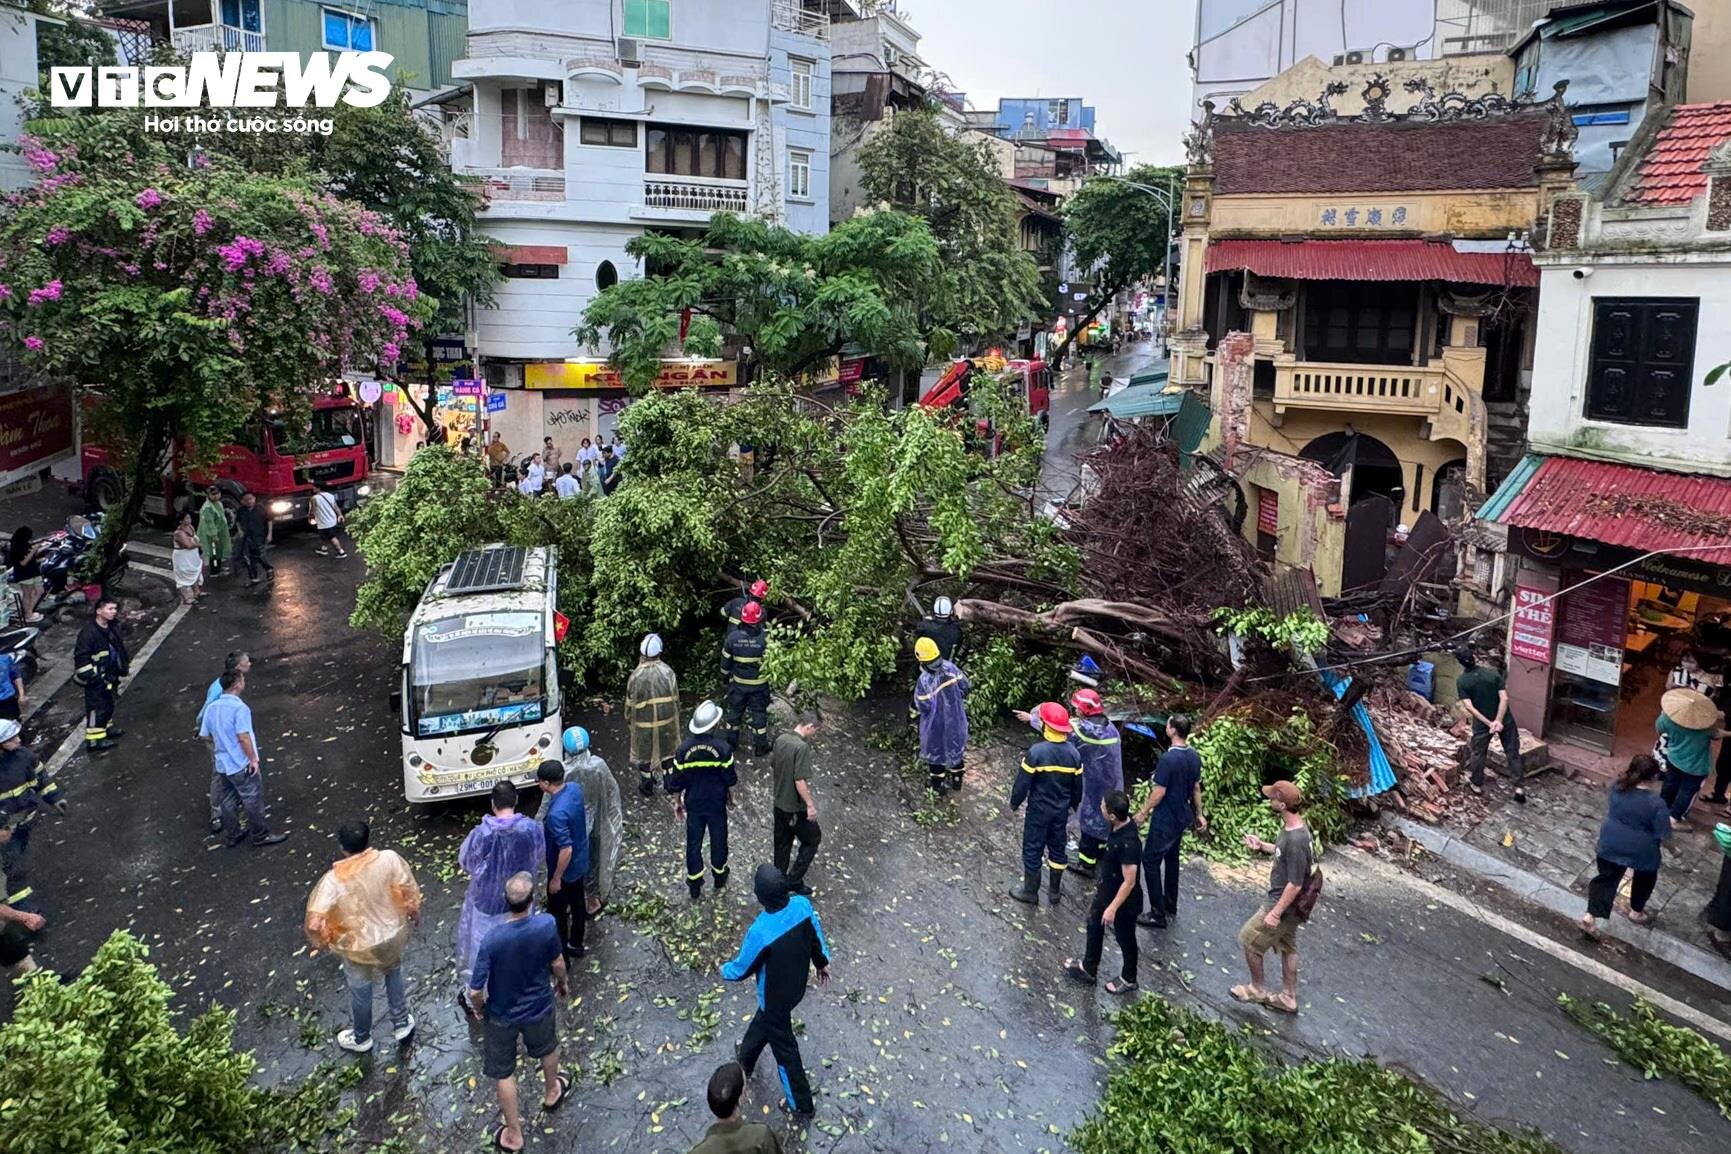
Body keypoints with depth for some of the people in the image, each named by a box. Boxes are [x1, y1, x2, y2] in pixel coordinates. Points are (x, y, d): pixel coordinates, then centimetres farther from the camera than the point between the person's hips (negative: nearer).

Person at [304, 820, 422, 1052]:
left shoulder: (334, 879, -28)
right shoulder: (389, 859, -24)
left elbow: (314, 923, -29)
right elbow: (409, 892, -14)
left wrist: (318, 941, -7)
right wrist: (415, 914, 6)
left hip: (359, 946, -2)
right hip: (392, 935, 2)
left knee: (360, 992, 25)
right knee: (394, 975, 32)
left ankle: (361, 1038, 49)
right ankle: (402, 1025, 45)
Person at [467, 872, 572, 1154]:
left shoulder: (492, 940, -33)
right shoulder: (547, 924, -29)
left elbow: (475, 992, -24)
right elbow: (557, 963, -10)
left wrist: (479, 1008, -1)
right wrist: (562, 982, 12)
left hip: (502, 1016, -2)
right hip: (539, 1007, 2)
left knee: (503, 1073, 21)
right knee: (547, 1048, 33)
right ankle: (552, 1093, 59)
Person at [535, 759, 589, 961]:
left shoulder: (557, 813, -37)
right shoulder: (575, 789, -12)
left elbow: (566, 850, -31)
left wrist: (556, 879, -18)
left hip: (565, 869, -8)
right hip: (581, 862, 8)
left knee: (557, 913, 14)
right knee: (578, 903, 25)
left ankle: (561, 956, 31)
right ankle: (576, 945, 46)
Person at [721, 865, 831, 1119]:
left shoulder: (760, 932, -39)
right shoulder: (802, 904, -23)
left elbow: (742, 969, -19)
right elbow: (816, 935, -2)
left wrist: (725, 970, 4)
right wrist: (822, 962, 18)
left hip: (776, 997, -6)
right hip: (797, 984, 6)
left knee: (784, 1047, 17)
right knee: (762, 1021, 34)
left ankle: (802, 1105, 36)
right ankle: (746, 1059, 62)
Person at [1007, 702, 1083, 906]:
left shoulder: (1036, 751, -24)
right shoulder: (1073, 753, -8)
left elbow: (1023, 782, -17)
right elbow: (1077, 786, 4)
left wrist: (1014, 803, -1)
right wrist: (1073, 804, 21)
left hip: (1039, 810, -5)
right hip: (1062, 811, 5)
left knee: (1033, 849, 10)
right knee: (1057, 848, 19)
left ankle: (1030, 891, 23)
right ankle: (1055, 891, 32)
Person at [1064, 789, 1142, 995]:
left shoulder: (1128, 843, -38)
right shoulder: (1118, 826, -12)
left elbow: (1129, 881, -29)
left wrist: (1113, 908, -21)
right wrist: (1101, 886, 20)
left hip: (1124, 900, -8)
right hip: (1106, 890, 8)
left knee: (1125, 939, 17)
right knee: (1094, 925, 24)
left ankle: (1128, 980, 42)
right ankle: (1088, 969, 46)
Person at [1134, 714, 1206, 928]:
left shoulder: (1168, 759, -26)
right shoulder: (1194, 757, -1)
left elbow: (1159, 792, -21)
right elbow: (1196, 788, 9)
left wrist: (1143, 813, -9)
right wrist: (1199, 814, 19)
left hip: (1165, 820, -8)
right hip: (1182, 817, 8)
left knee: (1151, 862, 2)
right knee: (1172, 858, 22)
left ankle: (1158, 914, 4)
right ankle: (1171, 906, 33)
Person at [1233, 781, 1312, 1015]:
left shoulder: (1296, 840, -33)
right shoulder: (1292, 827, -4)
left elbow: (1295, 884, -29)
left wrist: (1275, 913, -22)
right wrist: (1262, 845, 4)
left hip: (1282, 904, -9)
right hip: (1288, 904, 9)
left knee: (1249, 940, 9)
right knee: (1287, 947, 22)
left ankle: (1257, 989, 28)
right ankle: (1288, 998, 37)